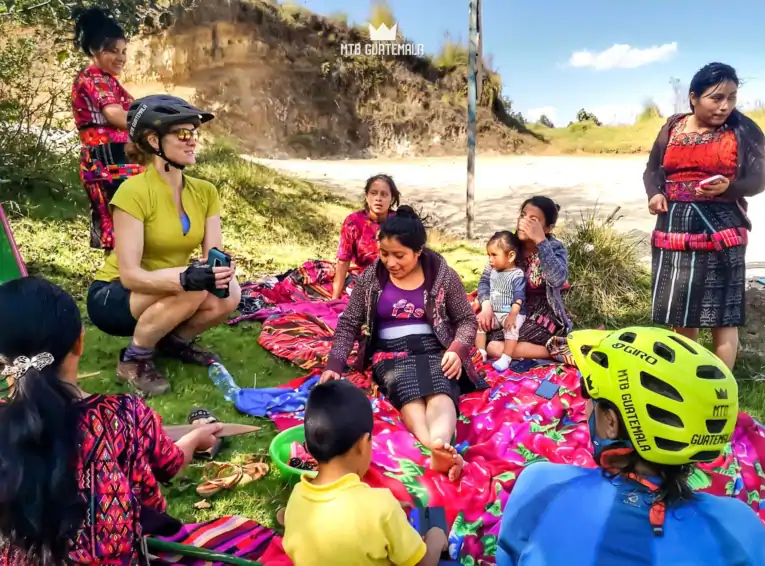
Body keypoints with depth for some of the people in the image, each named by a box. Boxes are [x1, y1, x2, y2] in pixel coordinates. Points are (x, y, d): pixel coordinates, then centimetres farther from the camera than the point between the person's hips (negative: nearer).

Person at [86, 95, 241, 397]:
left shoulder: (205, 192, -4)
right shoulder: (134, 191, -23)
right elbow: (130, 275, -28)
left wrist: (221, 270, -34)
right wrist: (186, 277, -43)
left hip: (165, 298, 6)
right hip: (113, 297, -6)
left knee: (228, 295, -21)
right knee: (192, 289, -32)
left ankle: (174, 341, 8)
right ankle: (133, 359, -9)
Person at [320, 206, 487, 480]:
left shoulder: (443, 275, 3)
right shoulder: (370, 277, 5)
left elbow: (467, 319, 8)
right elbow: (348, 324, 6)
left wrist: (457, 350, -13)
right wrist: (335, 365, -7)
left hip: (434, 348, 1)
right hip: (391, 351, 0)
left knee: (441, 388, -36)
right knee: (408, 388, -36)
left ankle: (440, 446, -64)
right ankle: (435, 447, -62)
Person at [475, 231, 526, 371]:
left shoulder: (517, 275, -13)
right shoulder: (493, 272, 9)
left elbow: (519, 298, -21)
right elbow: (488, 291, 20)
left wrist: (512, 316, -30)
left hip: (513, 313, -7)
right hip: (494, 313, 7)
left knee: (511, 327, -34)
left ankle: (506, 357, -28)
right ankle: (481, 353, -7)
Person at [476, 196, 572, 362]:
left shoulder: (555, 249, -10)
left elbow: (558, 279, -32)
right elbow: (486, 279, 1)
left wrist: (540, 241, -35)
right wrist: (486, 306, -18)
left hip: (540, 316, -6)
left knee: (495, 347, -25)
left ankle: (556, 350, -11)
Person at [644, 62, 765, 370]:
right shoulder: (672, 128, 7)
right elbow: (652, 170, 14)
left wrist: (728, 187, -23)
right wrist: (654, 193, -7)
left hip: (721, 231, -3)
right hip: (674, 230, 3)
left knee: (722, 315, -1)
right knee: (680, 312, 11)